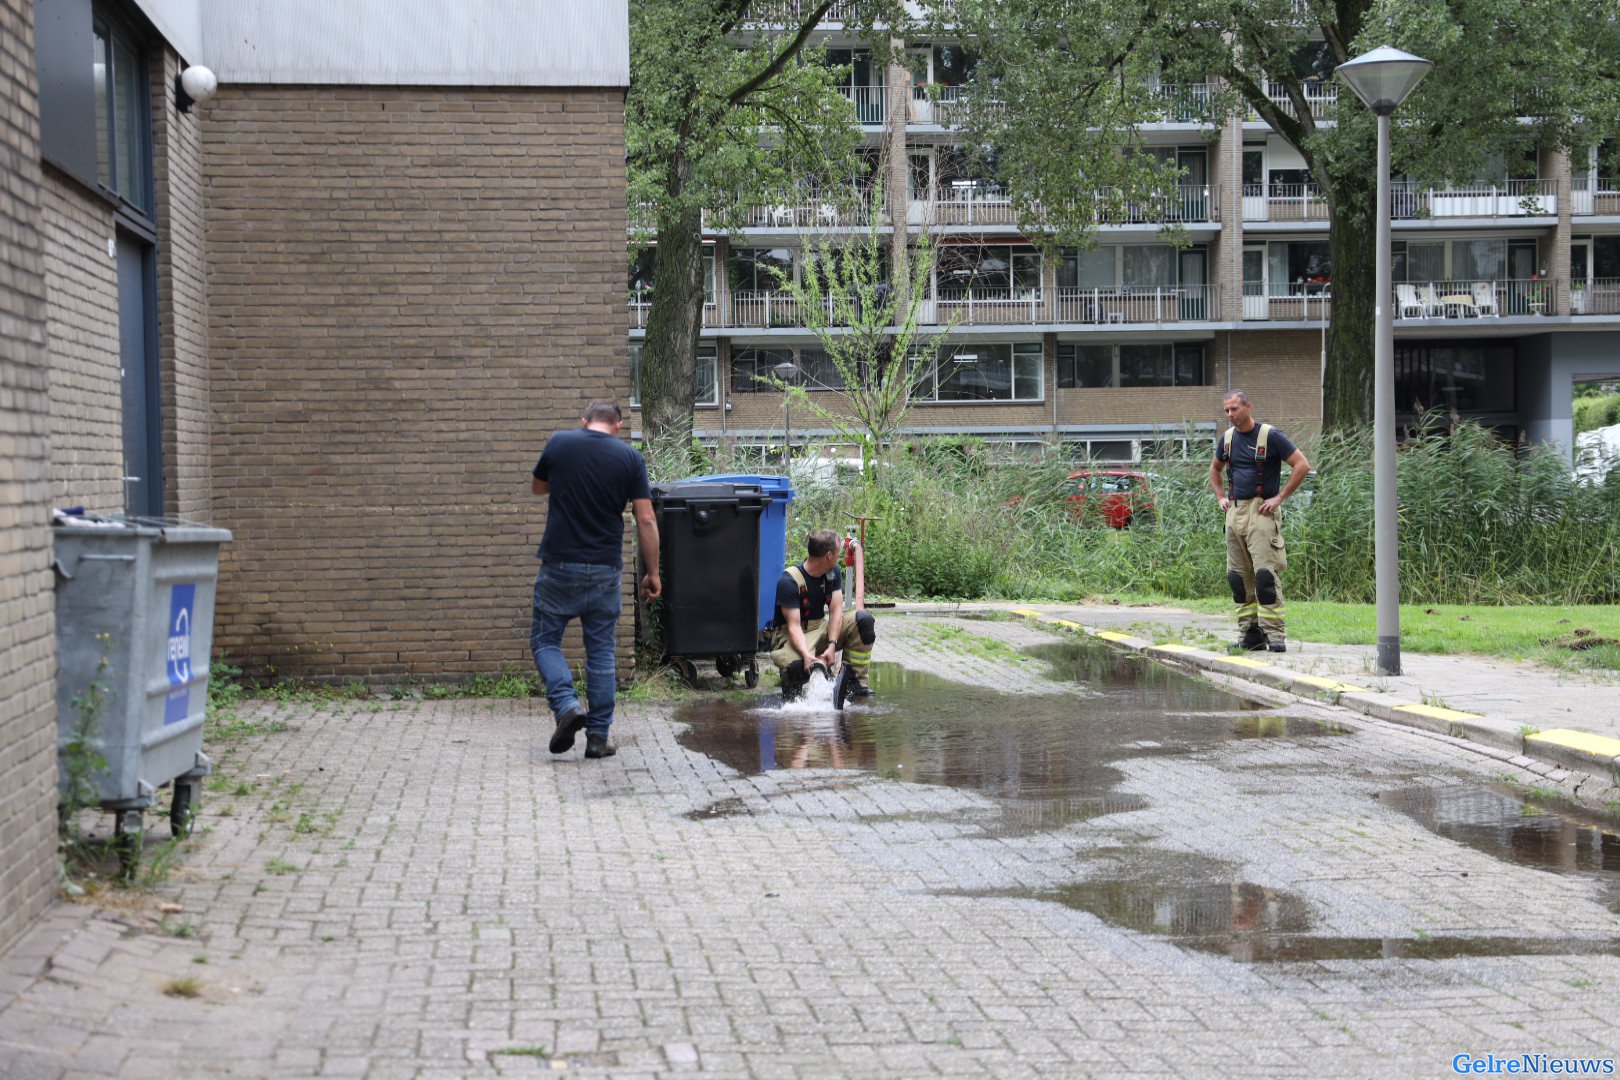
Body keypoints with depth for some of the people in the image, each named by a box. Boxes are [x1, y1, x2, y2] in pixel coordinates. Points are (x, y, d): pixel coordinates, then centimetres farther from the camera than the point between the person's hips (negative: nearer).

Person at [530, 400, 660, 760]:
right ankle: (598, 736, 10)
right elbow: (646, 521, -4)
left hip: (559, 566, -1)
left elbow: (539, 487, 18)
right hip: (605, 569, 1)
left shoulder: (558, 443, -1)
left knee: (545, 640, 12)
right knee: (601, 651, 10)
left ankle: (566, 705, -11)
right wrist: (653, 573, 3)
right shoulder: (630, 458, -1)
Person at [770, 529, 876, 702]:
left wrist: (832, 646, -25)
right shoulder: (789, 581, -21)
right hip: (791, 636, -6)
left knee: (864, 620, -17)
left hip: (820, 628, 6)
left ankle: (855, 682, -12)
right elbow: (794, 625, -26)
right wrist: (806, 655, -43)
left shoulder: (833, 572, -1)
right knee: (798, 667, -40)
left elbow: (836, 610, -9)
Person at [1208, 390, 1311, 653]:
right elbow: (1214, 469, 31)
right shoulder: (1227, 438, 12)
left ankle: (1275, 635, -13)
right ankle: (1252, 634, 12)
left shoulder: (1270, 436, -7)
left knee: (1265, 573, -14)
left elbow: (1302, 465, -9)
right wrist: (1221, 497, 17)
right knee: (1238, 576, 6)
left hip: (1261, 511, -7)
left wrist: (1279, 497, -11)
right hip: (1234, 512, 7)